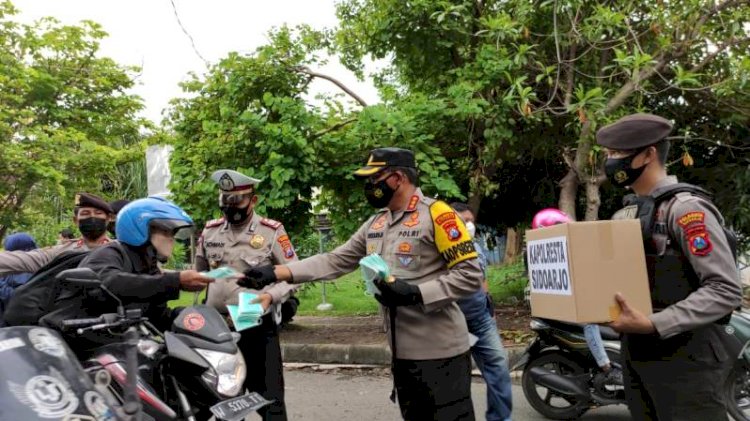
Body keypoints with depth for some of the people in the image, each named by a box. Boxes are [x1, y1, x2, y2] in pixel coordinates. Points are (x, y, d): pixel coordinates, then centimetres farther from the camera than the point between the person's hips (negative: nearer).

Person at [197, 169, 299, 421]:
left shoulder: (272, 231, -4)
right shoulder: (210, 231, 11)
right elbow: (199, 273, 23)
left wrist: (271, 296, -19)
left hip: (259, 325, -5)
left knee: (268, 398, 0)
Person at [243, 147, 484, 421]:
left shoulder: (435, 214, -12)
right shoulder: (375, 223, 12)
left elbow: (470, 275, -15)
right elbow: (336, 261, 8)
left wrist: (415, 293, -21)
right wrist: (278, 273, -2)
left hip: (439, 352, -8)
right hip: (403, 352, 8)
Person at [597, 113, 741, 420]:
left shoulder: (686, 207, -13)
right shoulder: (623, 216, 12)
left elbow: (726, 290, -20)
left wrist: (653, 324, -28)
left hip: (684, 358, -7)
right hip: (635, 354, 8)